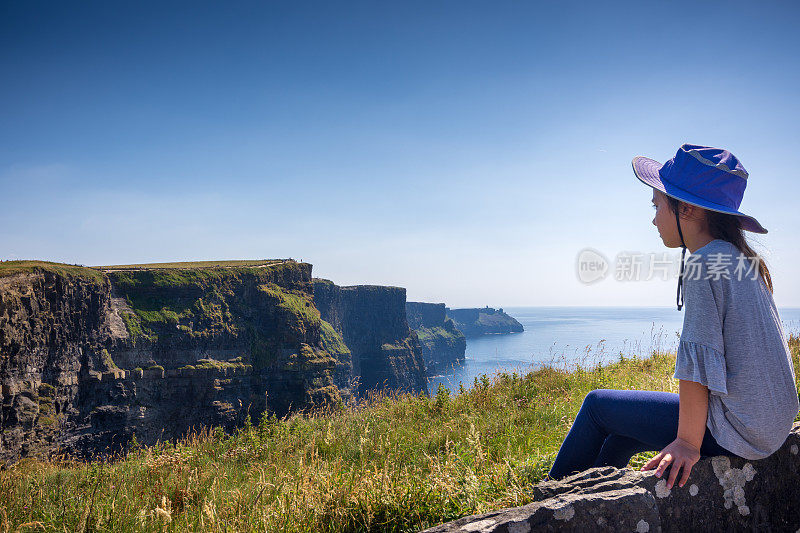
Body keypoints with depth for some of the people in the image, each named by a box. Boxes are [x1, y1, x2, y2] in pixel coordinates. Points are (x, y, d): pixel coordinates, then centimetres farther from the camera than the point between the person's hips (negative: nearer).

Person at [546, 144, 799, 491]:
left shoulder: (703, 265, -18)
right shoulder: (742, 259, 11)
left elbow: (699, 364, -22)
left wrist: (688, 443, -17)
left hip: (738, 432, -9)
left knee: (598, 404, 5)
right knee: (619, 434, 19)